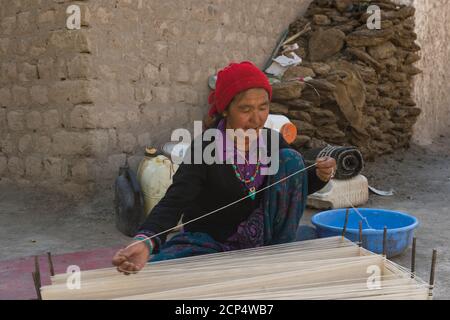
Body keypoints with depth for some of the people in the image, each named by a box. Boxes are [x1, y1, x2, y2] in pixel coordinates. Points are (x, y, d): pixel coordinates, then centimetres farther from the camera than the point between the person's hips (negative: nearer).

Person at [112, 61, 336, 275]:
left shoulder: (273, 141, -7)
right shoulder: (205, 148, -21)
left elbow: (294, 185, 9)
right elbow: (174, 201, -32)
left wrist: (320, 175, -15)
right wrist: (145, 241, -52)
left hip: (260, 237, 3)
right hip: (208, 240, -3)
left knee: (289, 159, -13)